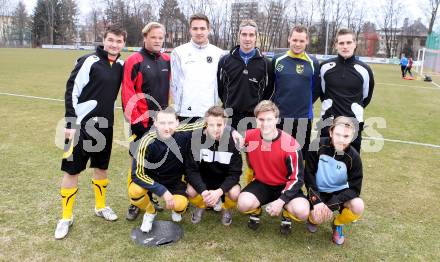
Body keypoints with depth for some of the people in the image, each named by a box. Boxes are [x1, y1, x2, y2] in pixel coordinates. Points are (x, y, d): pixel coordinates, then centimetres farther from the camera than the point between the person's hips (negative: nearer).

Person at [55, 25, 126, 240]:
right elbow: (71, 91, -12)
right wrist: (70, 123, -15)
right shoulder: (89, 61, -11)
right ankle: (66, 217, 17)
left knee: (101, 167, 16)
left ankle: (100, 207, 34)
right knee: (72, 170, 2)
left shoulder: (120, 65, 7)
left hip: (105, 126, 6)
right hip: (81, 125, -5)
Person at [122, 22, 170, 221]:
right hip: (142, 121, -5)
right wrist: (135, 119, -14)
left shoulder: (167, 61, 8)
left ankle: (149, 196, 27)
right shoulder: (134, 61, -9)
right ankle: (135, 202, 15)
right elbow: (127, 93, -12)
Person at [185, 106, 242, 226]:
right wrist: (203, 191, -32)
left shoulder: (233, 139, -21)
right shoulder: (196, 138, -20)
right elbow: (192, 170, -16)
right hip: (202, 178, 1)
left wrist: (219, 191, -32)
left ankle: (227, 210, 9)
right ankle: (200, 207, 11)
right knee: (191, 191, -27)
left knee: (234, 193, -29)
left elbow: (235, 173, -17)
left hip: (225, 179, -1)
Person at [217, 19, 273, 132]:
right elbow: (219, 86, 10)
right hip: (230, 116, 1)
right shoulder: (225, 60, 1)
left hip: (254, 117, 0)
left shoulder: (265, 63, 1)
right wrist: (228, 103, 9)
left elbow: (269, 89, 11)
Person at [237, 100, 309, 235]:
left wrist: (281, 201, -24)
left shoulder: (290, 144, -21)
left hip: (285, 186, -1)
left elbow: (297, 178, -15)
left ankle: (287, 215, 10)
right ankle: (255, 212, 10)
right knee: (243, 204, -28)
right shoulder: (249, 137, -14)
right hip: (261, 183, 2)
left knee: (302, 211, -28)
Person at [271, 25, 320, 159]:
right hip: (280, 116, 1)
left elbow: (316, 89, 8)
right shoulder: (277, 60, 0)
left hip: (304, 118, 0)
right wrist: (276, 104, 4)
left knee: (301, 155, 9)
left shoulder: (313, 63, -1)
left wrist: (305, 104, 5)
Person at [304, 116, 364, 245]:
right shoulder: (318, 146, -19)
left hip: (340, 191, 1)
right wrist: (316, 201, -23)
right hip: (319, 192, -1)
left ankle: (338, 224, 6)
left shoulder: (353, 157, -17)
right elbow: (308, 174, -13)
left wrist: (331, 204, -29)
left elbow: (354, 188, -16)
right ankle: (313, 217, 14)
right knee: (318, 218, -27)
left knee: (358, 206, -28)